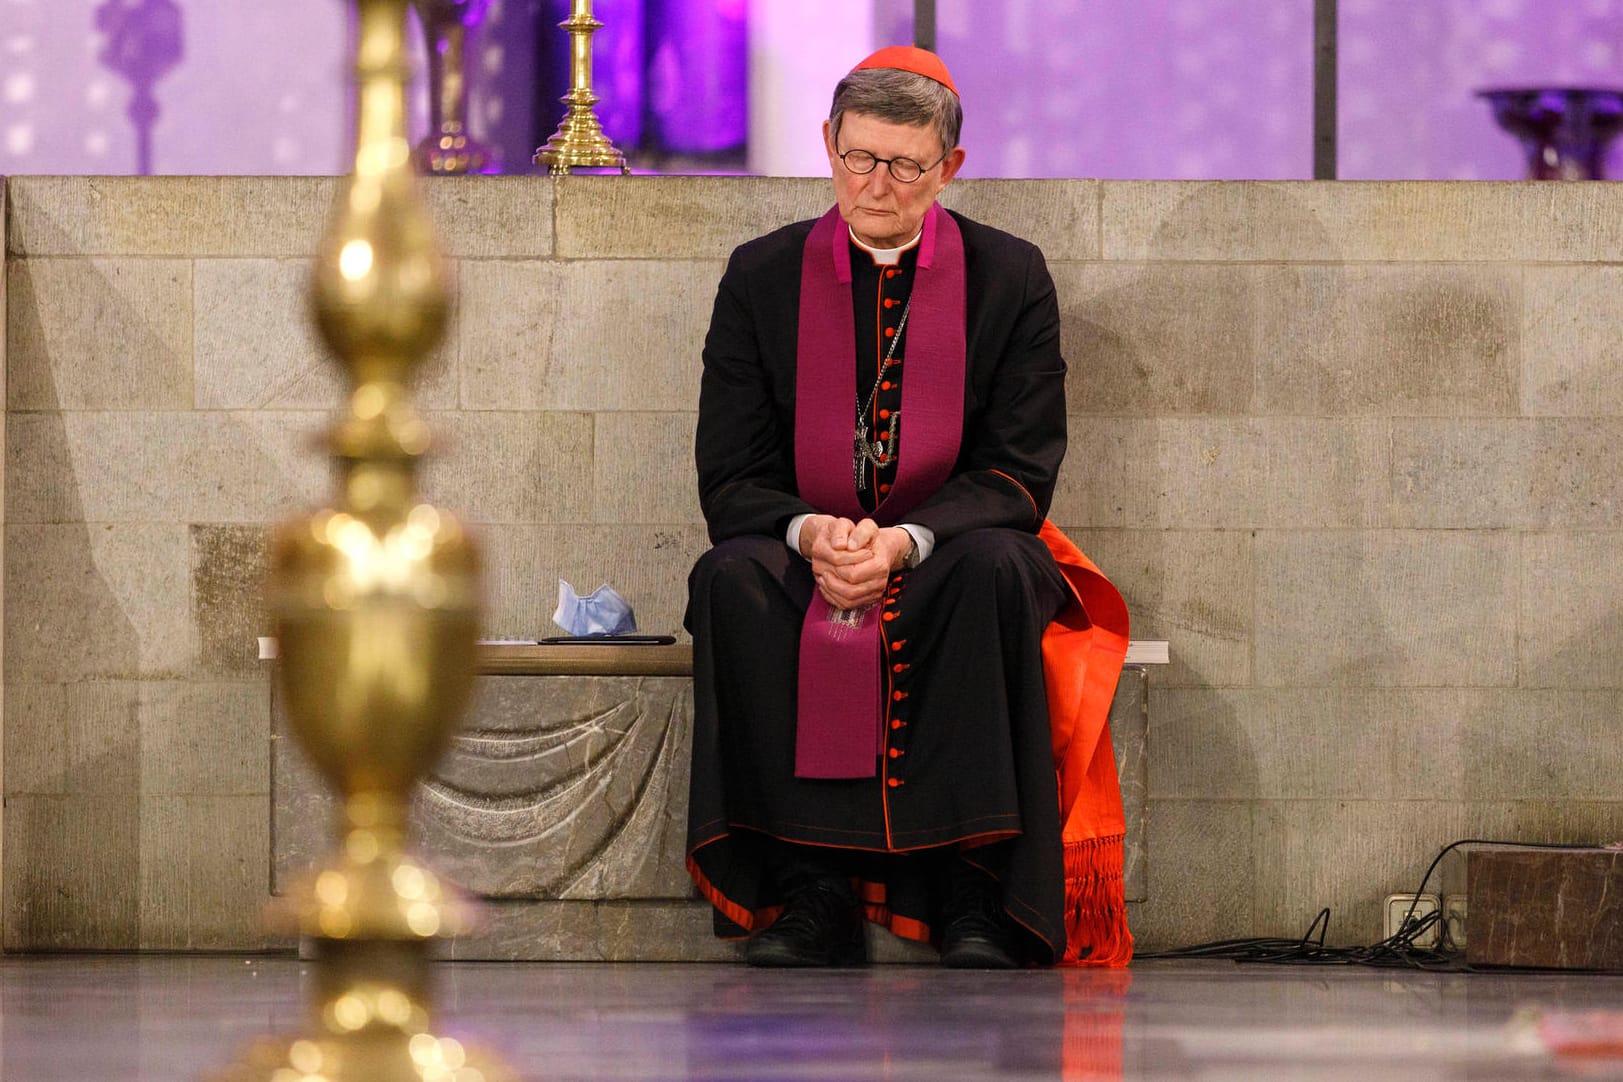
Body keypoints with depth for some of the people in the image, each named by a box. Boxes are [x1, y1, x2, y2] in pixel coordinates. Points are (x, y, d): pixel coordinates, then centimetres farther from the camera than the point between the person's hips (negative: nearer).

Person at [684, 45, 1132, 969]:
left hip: (948, 557, -1)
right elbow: (730, 478, 1)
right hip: (808, 561, 1)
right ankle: (811, 887, -30)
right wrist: (809, 534, -22)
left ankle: (974, 892, -32)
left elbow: (1017, 475, -5)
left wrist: (905, 543, -23)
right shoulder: (763, 278, 5)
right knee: (730, 578, -32)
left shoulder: (1010, 279, 2)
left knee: (995, 569, -36)